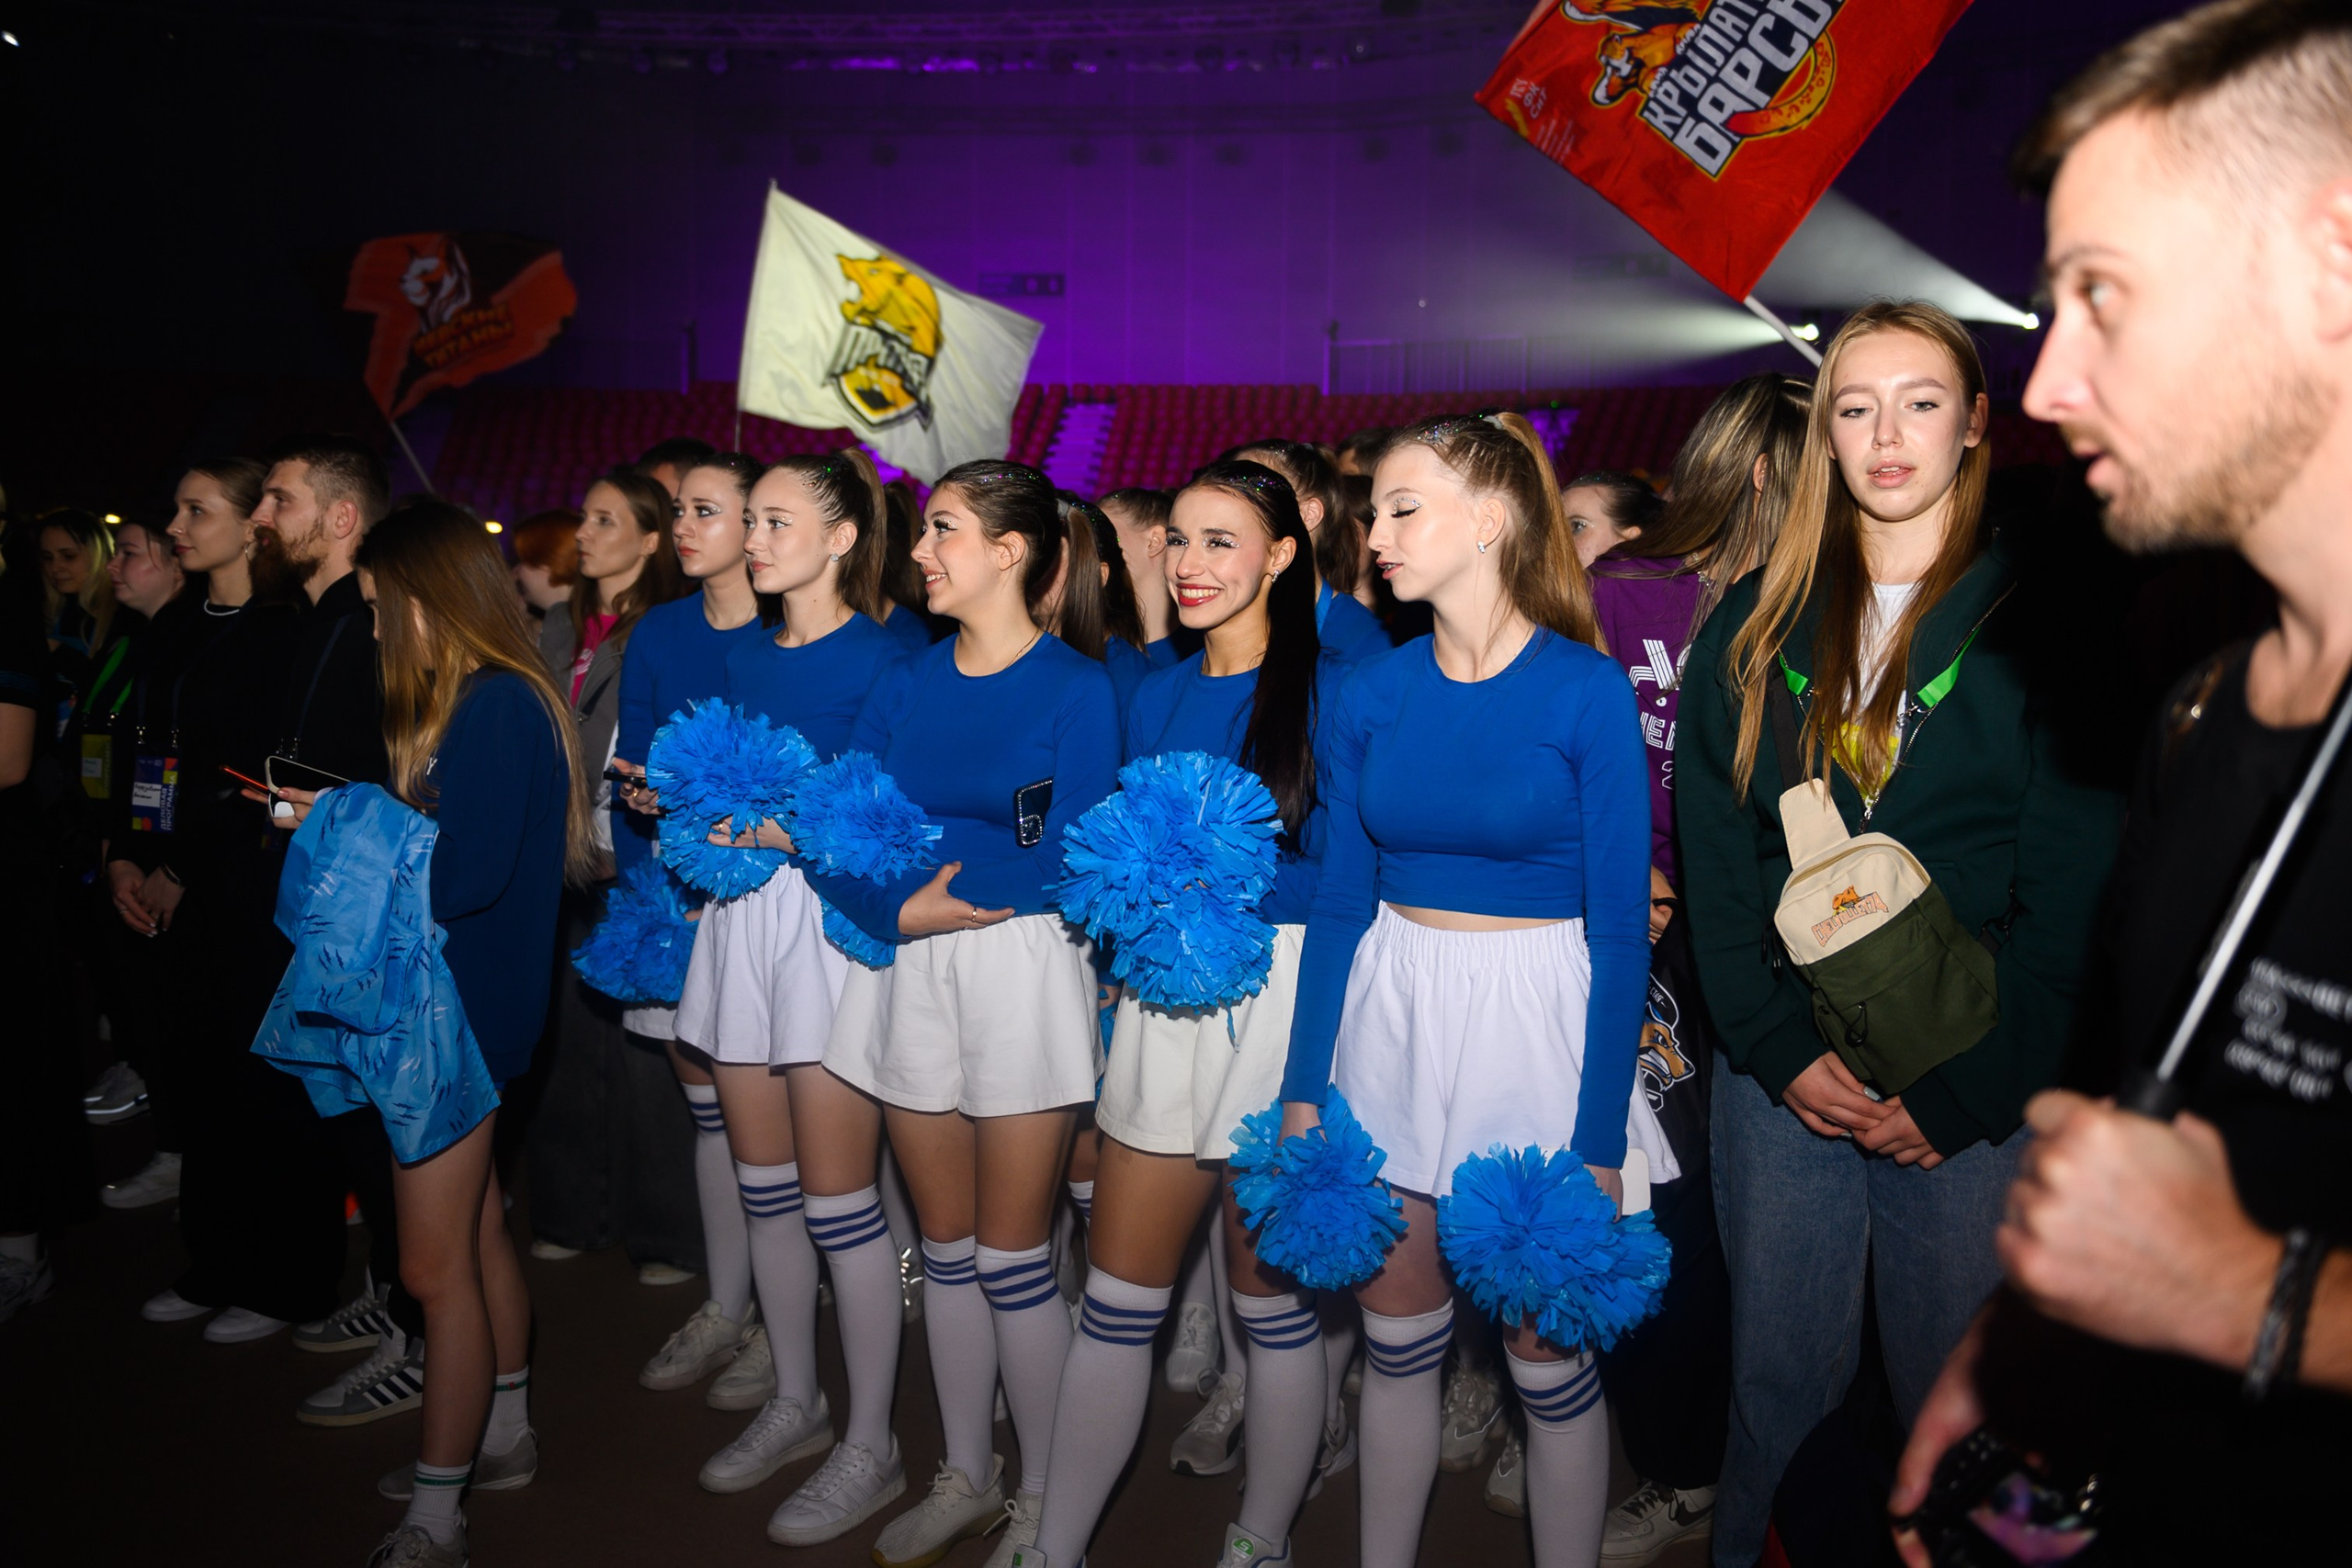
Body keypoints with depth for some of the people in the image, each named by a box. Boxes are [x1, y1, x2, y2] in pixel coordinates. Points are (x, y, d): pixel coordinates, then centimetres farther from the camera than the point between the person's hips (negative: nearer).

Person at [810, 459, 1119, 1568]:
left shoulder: (1075, 688, -6)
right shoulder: (907, 686, 9)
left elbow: (1064, 862, -14)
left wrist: (895, 866, -10)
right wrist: (904, 910, -17)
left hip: (1020, 975, -5)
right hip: (908, 976, 5)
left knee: (1012, 1254, 2)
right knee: (945, 1246, 14)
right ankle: (966, 1478, 31)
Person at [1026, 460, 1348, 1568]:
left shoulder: (1326, 689, -6)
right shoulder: (1155, 698, 12)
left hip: (1279, 1004, -5)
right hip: (1164, 1001, 5)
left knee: (1270, 1293, 10)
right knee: (1117, 1299, 9)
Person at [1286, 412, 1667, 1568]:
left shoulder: (1587, 691, -11)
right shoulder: (1372, 691, 1)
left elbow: (1622, 929, -10)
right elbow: (1338, 900, 4)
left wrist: (1599, 1142, -12)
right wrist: (1304, 1090, 1)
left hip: (1535, 1018, -4)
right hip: (1389, 1011, 4)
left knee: (1546, 1351, 9)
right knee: (1396, 1333, 15)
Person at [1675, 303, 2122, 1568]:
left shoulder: (2041, 621, -1)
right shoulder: (1755, 624, 6)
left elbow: (2074, 887, -5)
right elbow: (1713, 854, 3)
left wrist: (1958, 1091, -11)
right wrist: (1785, 1050, -8)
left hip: (1973, 1090, -1)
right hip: (1781, 1069, 2)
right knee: (1778, 1374, 12)